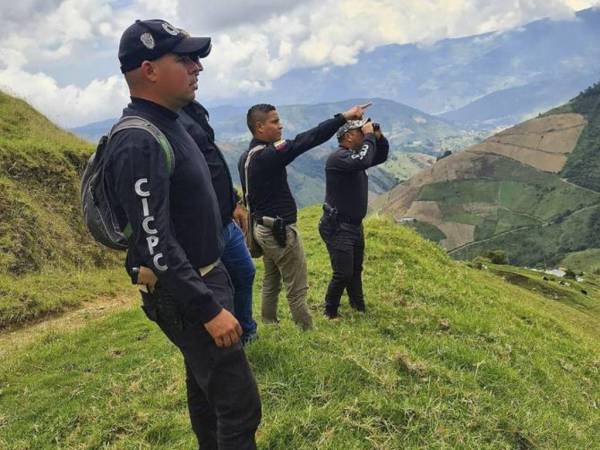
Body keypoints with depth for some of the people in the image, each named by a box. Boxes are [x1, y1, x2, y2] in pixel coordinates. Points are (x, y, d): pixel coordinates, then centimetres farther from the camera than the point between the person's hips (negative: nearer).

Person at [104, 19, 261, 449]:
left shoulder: (167, 125, 9)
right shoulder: (139, 143, -23)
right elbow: (154, 244, -26)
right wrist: (209, 309, -23)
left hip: (206, 279, 10)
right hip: (185, 296, -10)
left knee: (205, 388, 23)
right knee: (240, 405, -3)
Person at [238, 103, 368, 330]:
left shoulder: (246, 157, 6)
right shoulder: (268, 155, -23)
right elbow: (305, 141, -27)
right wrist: (343, 117, -25)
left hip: (263, 228, 10)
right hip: (281, 231, -10)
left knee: (271, 283, 20)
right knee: (297, 290, 1)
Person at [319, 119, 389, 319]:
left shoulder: (355, 155, 10)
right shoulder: (338, 158, -20)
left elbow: (381, 157, 21)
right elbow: (364, 161, -38)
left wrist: (379, 137, 3)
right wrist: (369, 136, -22)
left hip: (354, 225, 10)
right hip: (337, 227, -10)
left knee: (355, 270, 21)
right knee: (343, 274, -5)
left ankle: (359, 308, 36)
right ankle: (330, 313, 14)